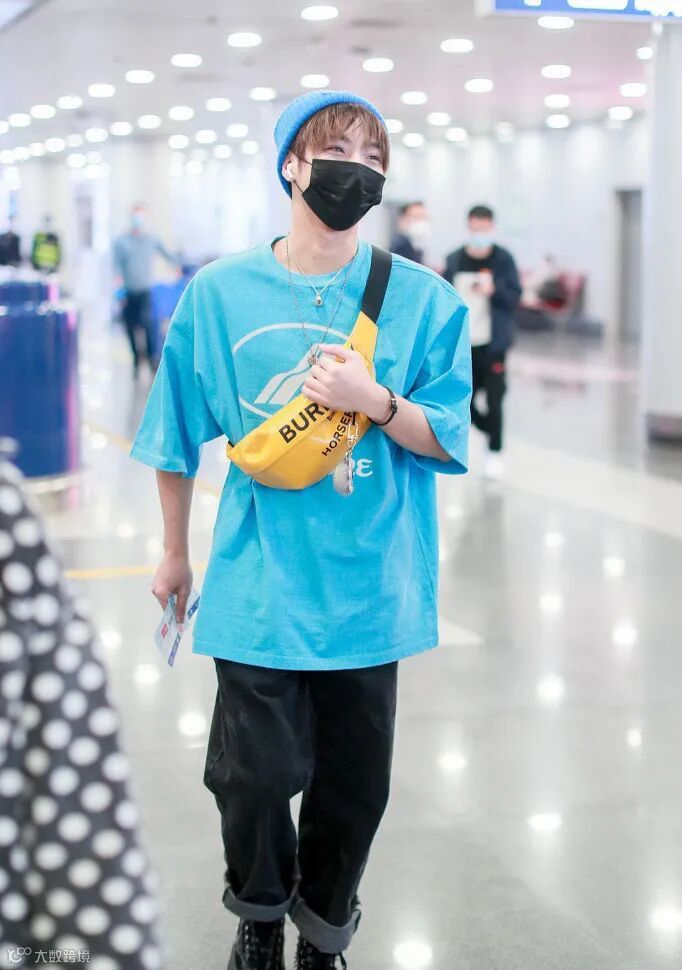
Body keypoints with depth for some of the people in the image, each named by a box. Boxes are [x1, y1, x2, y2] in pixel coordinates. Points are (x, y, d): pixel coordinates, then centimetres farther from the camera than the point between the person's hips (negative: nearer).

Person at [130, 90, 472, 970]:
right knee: (252, 776, 6)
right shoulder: (219, 292, -2)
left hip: (368, 588, 1)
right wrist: (175, 556, 14)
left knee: (354, 783, 12)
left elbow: (448, 441, -2)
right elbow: (179, 438, 7)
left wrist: (376, 400, -21)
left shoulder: (423, 300, -3)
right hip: (258, 588, 0)